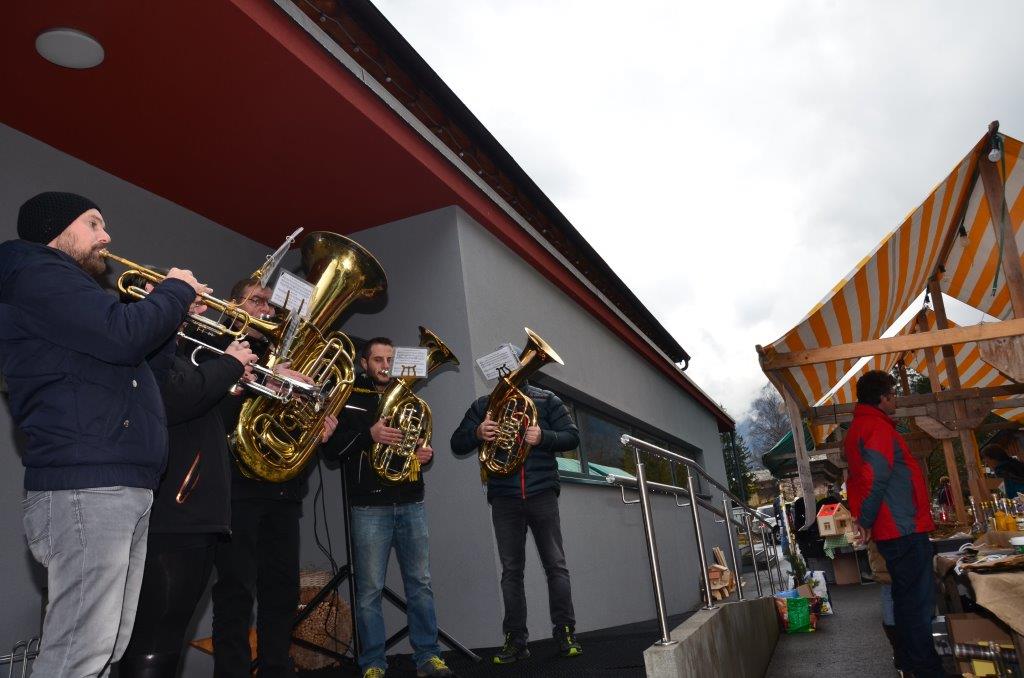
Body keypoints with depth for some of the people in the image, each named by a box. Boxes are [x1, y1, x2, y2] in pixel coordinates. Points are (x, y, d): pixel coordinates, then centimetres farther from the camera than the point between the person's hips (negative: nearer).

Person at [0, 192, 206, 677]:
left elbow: (143, 373, 26)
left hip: (126, 487, 10)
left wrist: (175, 315, 16)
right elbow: (124, 335, -20)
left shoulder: (67, 286, 27)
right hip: (84, 487, -10)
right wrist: (177, 291, -2)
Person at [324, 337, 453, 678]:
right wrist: (368, 435, -19)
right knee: (369, 589, -1)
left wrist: (426, 453, 1)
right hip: (369, 506, -4)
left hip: (411, 503, 4)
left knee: (420, 583, 4)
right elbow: (331, 448, -5)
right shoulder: (348, 399, 5)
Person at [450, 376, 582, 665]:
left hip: (542, 492, -1)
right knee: (511, 570, 4)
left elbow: (572, 437, 3)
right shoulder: (483, 405, 12)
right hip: (503, 498, 1)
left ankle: (565, 632, 8)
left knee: (556, 564, 0)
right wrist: (477, 433, -14)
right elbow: (457, 445, 8)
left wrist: (543, 437, -17)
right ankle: (515, 640, 9)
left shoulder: (547, 400, 8)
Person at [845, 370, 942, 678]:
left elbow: (857, 479, 22)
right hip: (905, 528, -10)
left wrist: (862, 517, 19)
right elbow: (875, 477, -25)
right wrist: (866, 520, -16)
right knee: (919, 600, -3)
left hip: (890, 530, 10)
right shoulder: (878, 426, -15)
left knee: (906, 596, 18)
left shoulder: (857, 428, 17)